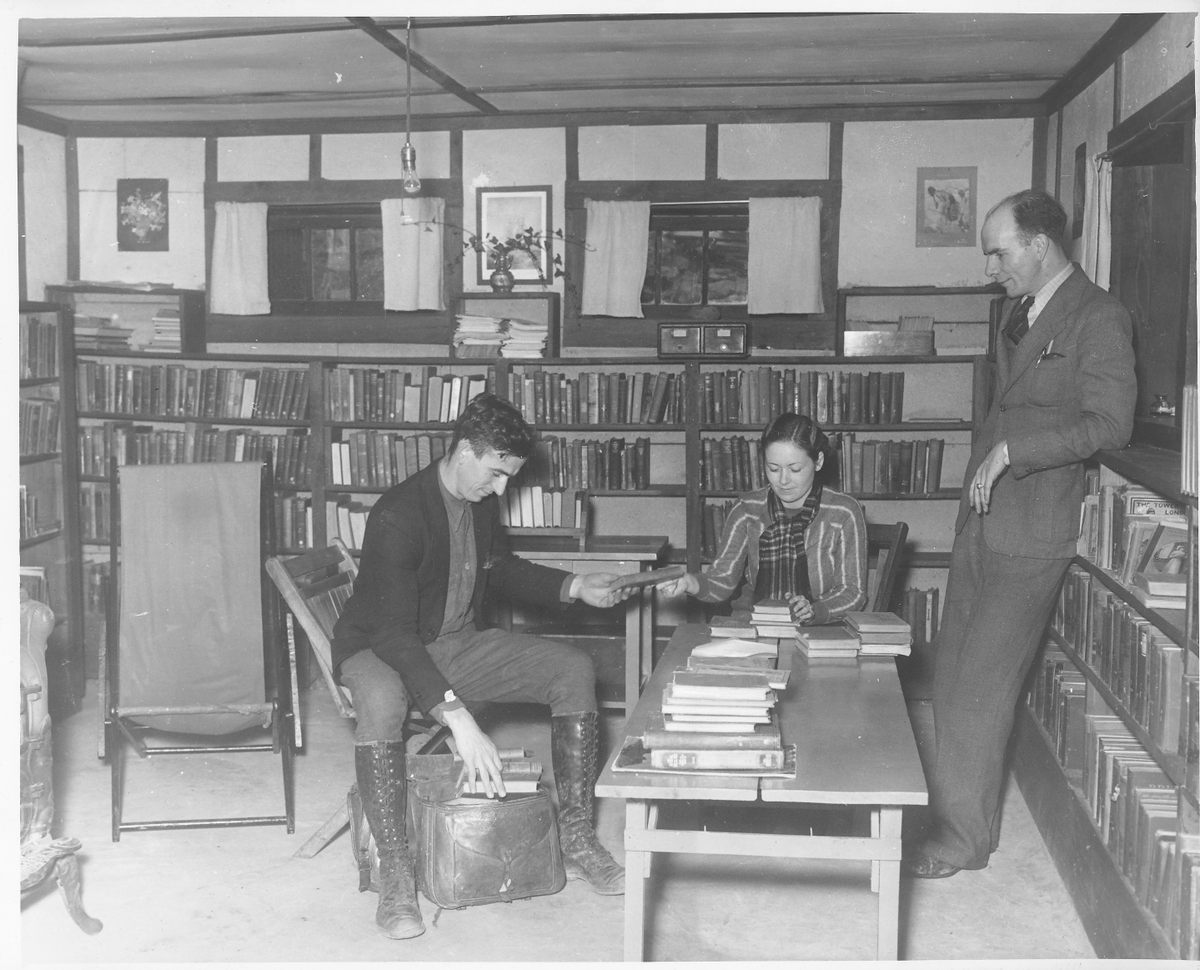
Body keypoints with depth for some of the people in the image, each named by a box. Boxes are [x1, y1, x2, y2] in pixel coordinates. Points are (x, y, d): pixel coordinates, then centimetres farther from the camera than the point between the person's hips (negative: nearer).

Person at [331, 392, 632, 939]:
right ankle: (394, 874, -30)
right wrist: (457, 717, -44)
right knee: (381, 700, -42)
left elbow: (502, 569, 20)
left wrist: (574, 587, 4)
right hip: (381, 649, -7)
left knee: (575, 670, -9)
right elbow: (392, 633, -34)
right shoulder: (398, 516, -26)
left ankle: (575, 839, -3)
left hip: (458, 643, 7)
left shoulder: (481, 502, -1)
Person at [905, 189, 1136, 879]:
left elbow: (1110, 423, -19)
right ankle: (952, 810, 21)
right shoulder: (1020, 311, 14)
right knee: (953, 675, 10)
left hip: (1031, 534, -8)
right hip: (983, 517, 8)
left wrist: (1011, 449, -20)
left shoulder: (1099, 318, -11)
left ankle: (964, 838, 8)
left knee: (983, 684, -4)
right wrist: (992, 457, 13)